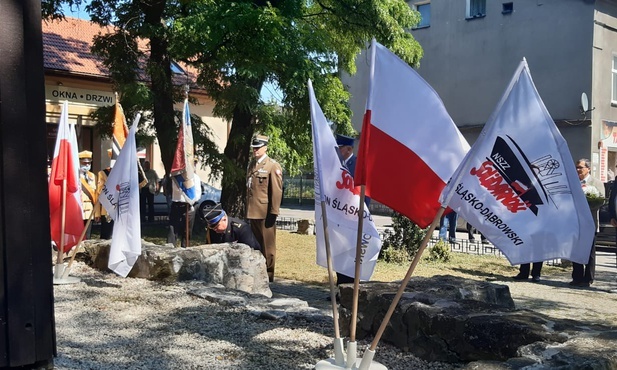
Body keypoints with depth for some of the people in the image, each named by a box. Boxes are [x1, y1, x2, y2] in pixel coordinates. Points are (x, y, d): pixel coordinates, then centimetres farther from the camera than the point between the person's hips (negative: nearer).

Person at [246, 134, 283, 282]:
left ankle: (268, 274, 9)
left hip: (265, 213, -7)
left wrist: (273, 212, -15)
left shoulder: (273, 166, -6)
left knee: (267, 245, 1)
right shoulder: (252, 164, 16)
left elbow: (277, 191, -11)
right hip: (252, 212, 7)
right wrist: (247, 209, 13)